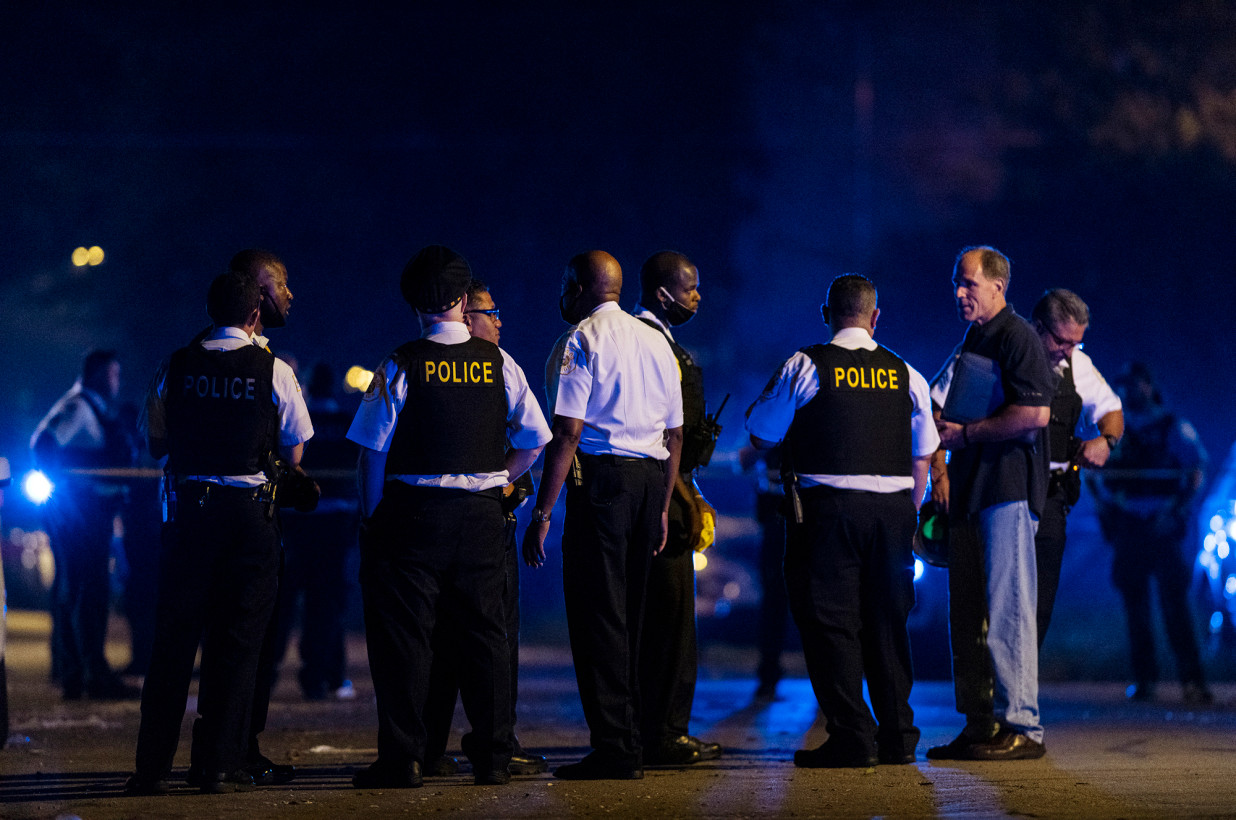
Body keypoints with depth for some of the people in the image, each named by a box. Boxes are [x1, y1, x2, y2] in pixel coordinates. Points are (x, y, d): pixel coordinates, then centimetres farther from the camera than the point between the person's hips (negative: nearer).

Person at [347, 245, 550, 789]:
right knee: (483, 631, 10)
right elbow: (535, 439, 6)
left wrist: (371, 519, 2)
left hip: (414, 512, -3)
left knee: (404, 633, 1)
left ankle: (401, 760, 0)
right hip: (482, 514, 3)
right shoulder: (498, 363, 2)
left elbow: (374, 452, -8)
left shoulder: (401, 367, -7)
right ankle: (493, 759, 12)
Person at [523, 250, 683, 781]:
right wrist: (662, 507, 24)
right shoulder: (656, 342, 17)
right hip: (650, 479, 7)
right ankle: (630, 745, 14)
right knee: (628, 614, 13)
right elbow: (675, 435, 19)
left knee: (596, 613, -5)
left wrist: (542, 513, -13)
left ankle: (615, 750, -8)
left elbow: (566, 434, -13)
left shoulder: (580, 341, -5)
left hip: (601, 478, -7)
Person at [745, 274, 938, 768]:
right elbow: (922, 457, 12)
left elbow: (761, 435, 1)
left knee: (831, 620, 0)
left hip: (827, 507, -4)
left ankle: (852, 738, -4)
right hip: (892, 508, 4)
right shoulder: (907, 375, 9)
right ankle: (898, 737, 14)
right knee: (887, 621, 11)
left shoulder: (804, 367, -3)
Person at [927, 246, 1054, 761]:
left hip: (1008, 491, -9)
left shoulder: (1017, 338, -7)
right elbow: (940, 409, 27)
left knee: (1007, 612, -10)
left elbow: (1035, 413, -18)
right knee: (967, 616, 8)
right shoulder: (970, 344, 21)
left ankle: (1021, 728, -9)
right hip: (968, 494, 9)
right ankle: (980, 725, 13)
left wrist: (965, 433, -12)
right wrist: (940, 469, 12)